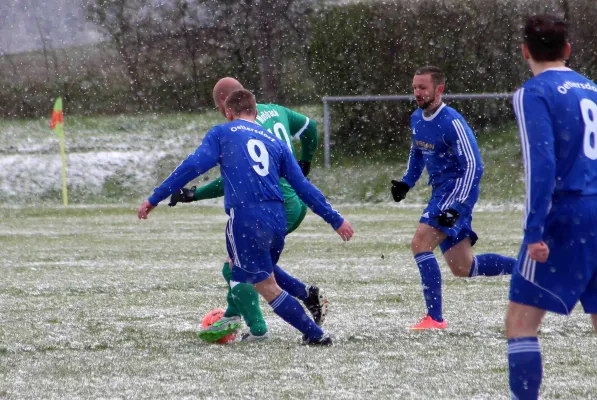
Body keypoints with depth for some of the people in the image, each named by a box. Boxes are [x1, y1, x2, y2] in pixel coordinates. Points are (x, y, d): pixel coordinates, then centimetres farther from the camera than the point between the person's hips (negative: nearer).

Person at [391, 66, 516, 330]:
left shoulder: (452, 122, -17)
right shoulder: (416, 119, 9)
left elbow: (473, 166, -20)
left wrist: (455, 207, -27)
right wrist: (406, 182, 15)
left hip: (457, 189, -9)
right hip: (441, 191, 9)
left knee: (420, 244, -21)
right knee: (462, 268, 9)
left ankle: (435, 318, -18)